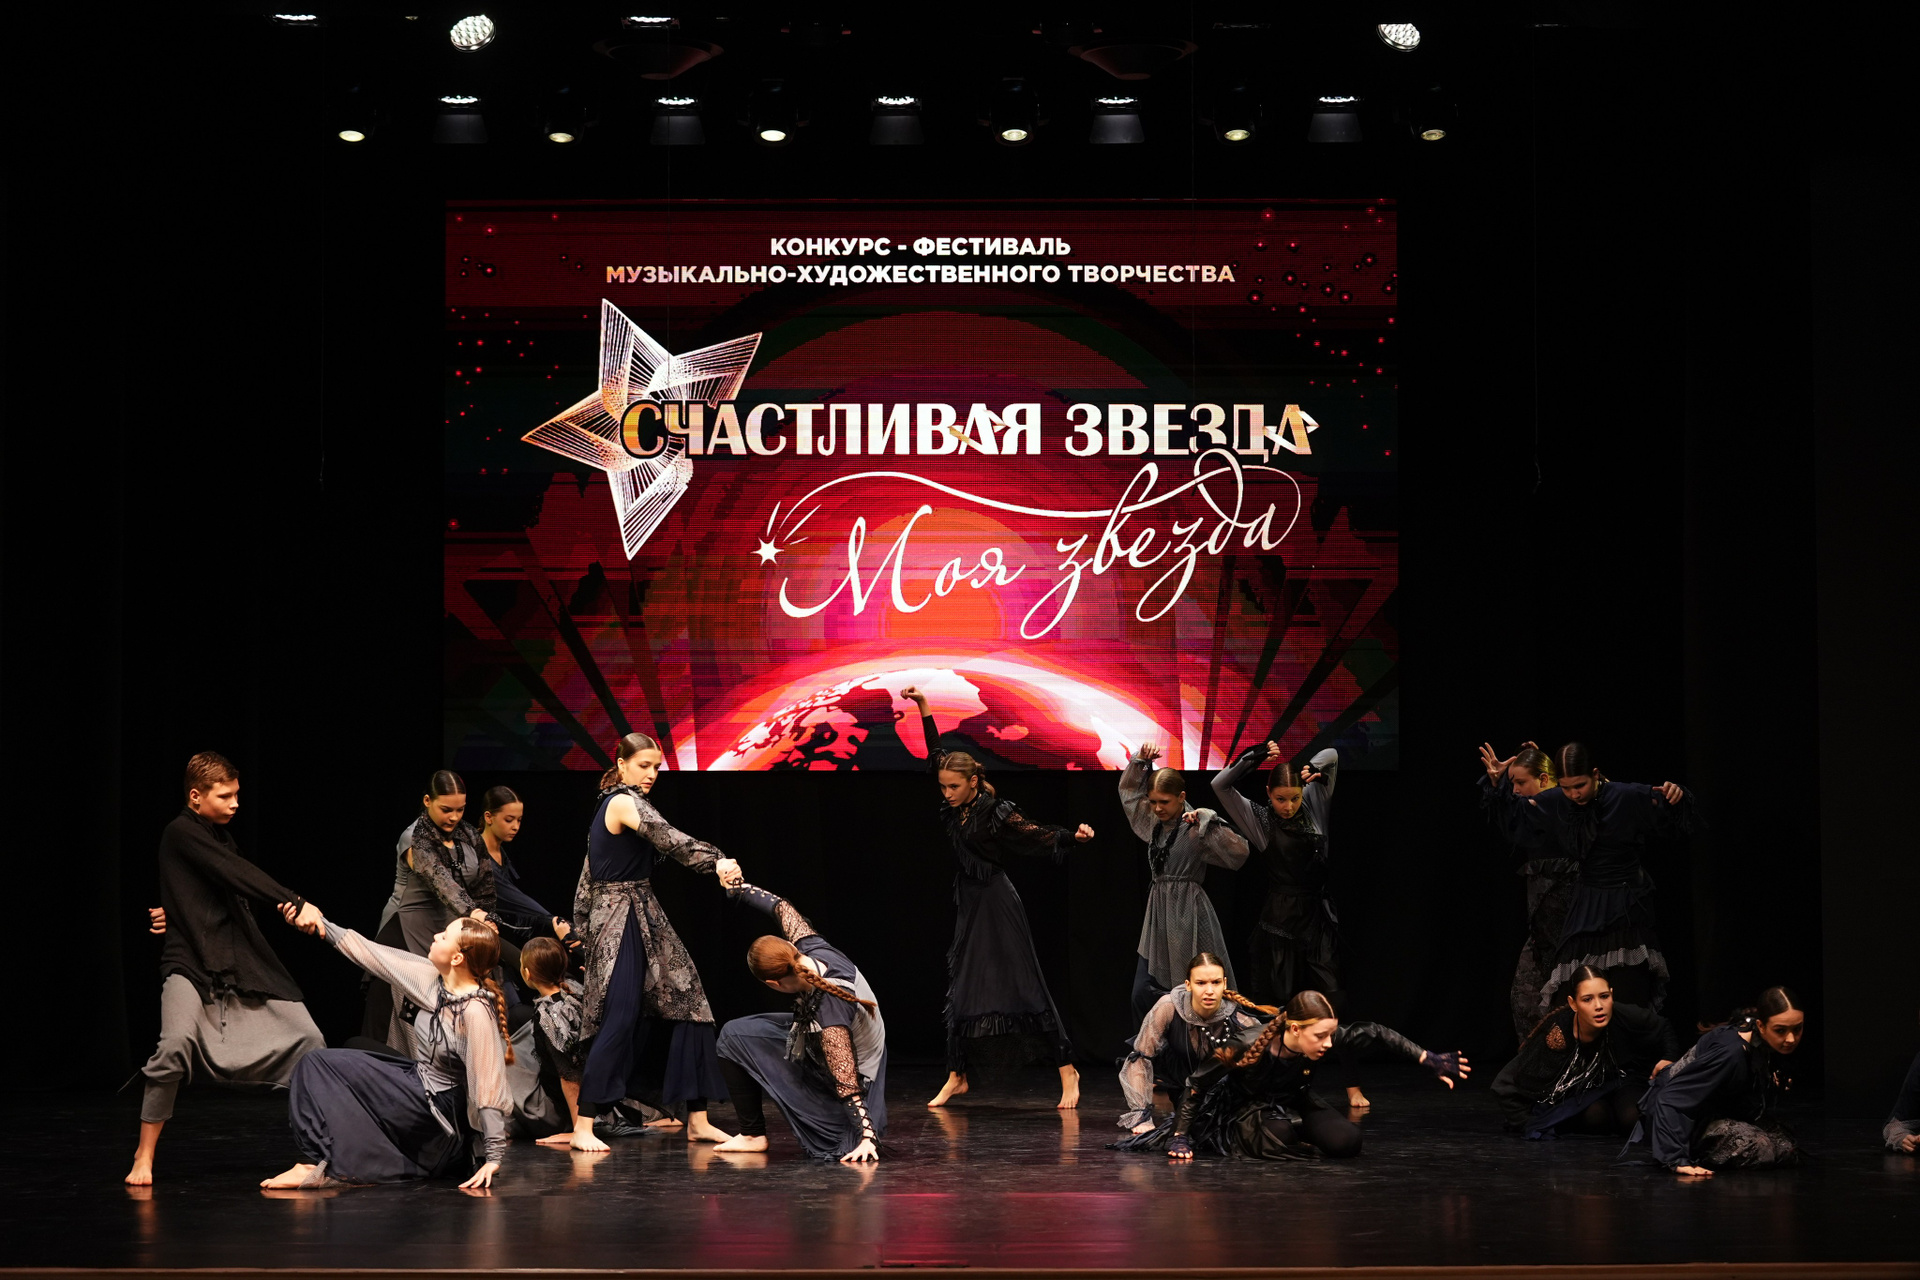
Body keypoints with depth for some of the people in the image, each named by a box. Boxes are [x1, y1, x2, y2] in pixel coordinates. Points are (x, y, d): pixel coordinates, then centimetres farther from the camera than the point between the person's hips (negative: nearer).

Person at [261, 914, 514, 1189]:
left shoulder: (476, 1012, -27)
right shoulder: (432, 977, -4)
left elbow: (488, 1085, -26)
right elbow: (374, 956, 6)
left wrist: (494, 1156, -26)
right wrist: (324, 927, 8)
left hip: (437, 1107, -9)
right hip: (417, 1079, 9)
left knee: (320, 1066, -8)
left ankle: (325, 1168, -8)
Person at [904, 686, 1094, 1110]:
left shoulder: (996, 812, -13)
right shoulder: (953, 809, 4)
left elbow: (1037, 837, -20)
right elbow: (936, 754, 12)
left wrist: (1074, 835, -37)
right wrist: (924, 708, 11)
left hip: (997, 904, -7)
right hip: (969, 903, 7)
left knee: (1025, 985, -6)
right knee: (959, 987, 7)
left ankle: (1066, 1070, 0)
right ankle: (956, 1076, 15)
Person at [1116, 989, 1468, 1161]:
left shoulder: (1325, 1037, -26)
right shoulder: (1250, 1047, -35)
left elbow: (1373, 1035, -19)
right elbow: (1197, 1082, -25)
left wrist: (1429, 1059, -24)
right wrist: (1180, 1137, -25)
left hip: (1293, 1102, 5)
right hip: (1247, 1105, -5)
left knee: (1346, 1141, -17)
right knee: (1277, 1141, -37)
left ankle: (1290, 1133, 10)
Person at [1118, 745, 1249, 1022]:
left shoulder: (1197, 829, -10)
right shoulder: (1153, 822, 10)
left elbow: (1238, 853, -21)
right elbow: (1128, 791, 25)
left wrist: (1207, 821, -22)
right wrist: (1140, 761, 10)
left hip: (1189, 914, -7)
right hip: (1158, 911, 7)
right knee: (1143, 994, 3)